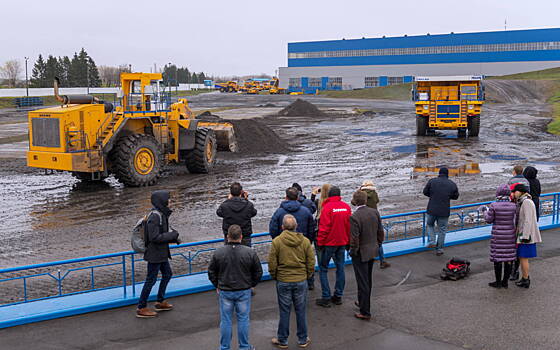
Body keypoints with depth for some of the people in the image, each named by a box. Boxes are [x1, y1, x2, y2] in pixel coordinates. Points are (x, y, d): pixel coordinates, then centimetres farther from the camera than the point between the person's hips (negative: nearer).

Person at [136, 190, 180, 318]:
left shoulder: (162, 214, 5)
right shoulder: (154, 216, -25)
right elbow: (154, 237, -27)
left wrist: (174, 238, 0)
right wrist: (172, 235, -20)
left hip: (161, 252, 10)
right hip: (155, 253, -10)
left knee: (167, 274, 21)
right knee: (151, 280, 0)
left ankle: (160, 302, 34)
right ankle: (141, 308, 12)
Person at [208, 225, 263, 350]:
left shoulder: (218, 253, -8)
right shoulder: (250, 253, -10)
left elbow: (211, 272, 1)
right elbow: (258, 272, -1)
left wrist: (217, 286, 15)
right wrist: (251, 284, 14)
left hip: (225, 292, 1)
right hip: (244, 292, 0)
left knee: (225, 320, 10)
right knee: (243, 319, 11)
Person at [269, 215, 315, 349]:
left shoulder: (276, 241, -10)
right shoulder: (305, 241, -4)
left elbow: (272, 264, -7)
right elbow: (311, 263, 0)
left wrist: (275, 277, 9)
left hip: (283, 282, -1)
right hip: (301, 281, 1)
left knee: (284, 312, 9)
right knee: (301, 311, 12)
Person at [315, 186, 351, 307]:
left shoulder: (327, 207, -15)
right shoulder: (346, 207, 2)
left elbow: (324, 228, -15)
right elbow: (349, 225, 7)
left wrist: (320, 243, -6)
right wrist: (348, 241, 17)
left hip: (329, 243, -5)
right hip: (342, 242, 5)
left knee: (323, 269, 4)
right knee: (340, 268, 13)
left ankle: (326, 298, 2)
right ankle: (338, 296, 18)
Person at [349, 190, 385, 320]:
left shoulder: (354, 217, -24)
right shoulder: (375, 212, -3)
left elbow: (354, 239, -23)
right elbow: (381, 232, 6)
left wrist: (353, 251, -7)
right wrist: (378, 245, 18)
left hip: (360, 254, -7)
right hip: (372, 251, 7)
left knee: (363, 283, 1)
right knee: (368, 280, 22)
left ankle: (365, 312, 7)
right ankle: (364, 303, 39)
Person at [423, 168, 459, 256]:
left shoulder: (432, 181, -4)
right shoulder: (452, 184, -1)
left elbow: (425, 192, 4)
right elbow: (455, 196, 10)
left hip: (432, 210, 0)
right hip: (444, 212, 0)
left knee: (430, 225, 25)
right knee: (442, 230, 12)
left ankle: (431, 242, 10)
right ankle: (439, 249, 16)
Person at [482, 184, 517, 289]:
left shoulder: (494, 206, -15)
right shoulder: (513, 206, -7)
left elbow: (489, 220, -5)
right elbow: (515, 221, 2)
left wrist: (485, 210, 11)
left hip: (498, 236, -3)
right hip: (510, 236, 3)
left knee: (497, 258, 7)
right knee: (508, 258, 11)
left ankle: (498, 282, 15)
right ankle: (505, 282, 19)